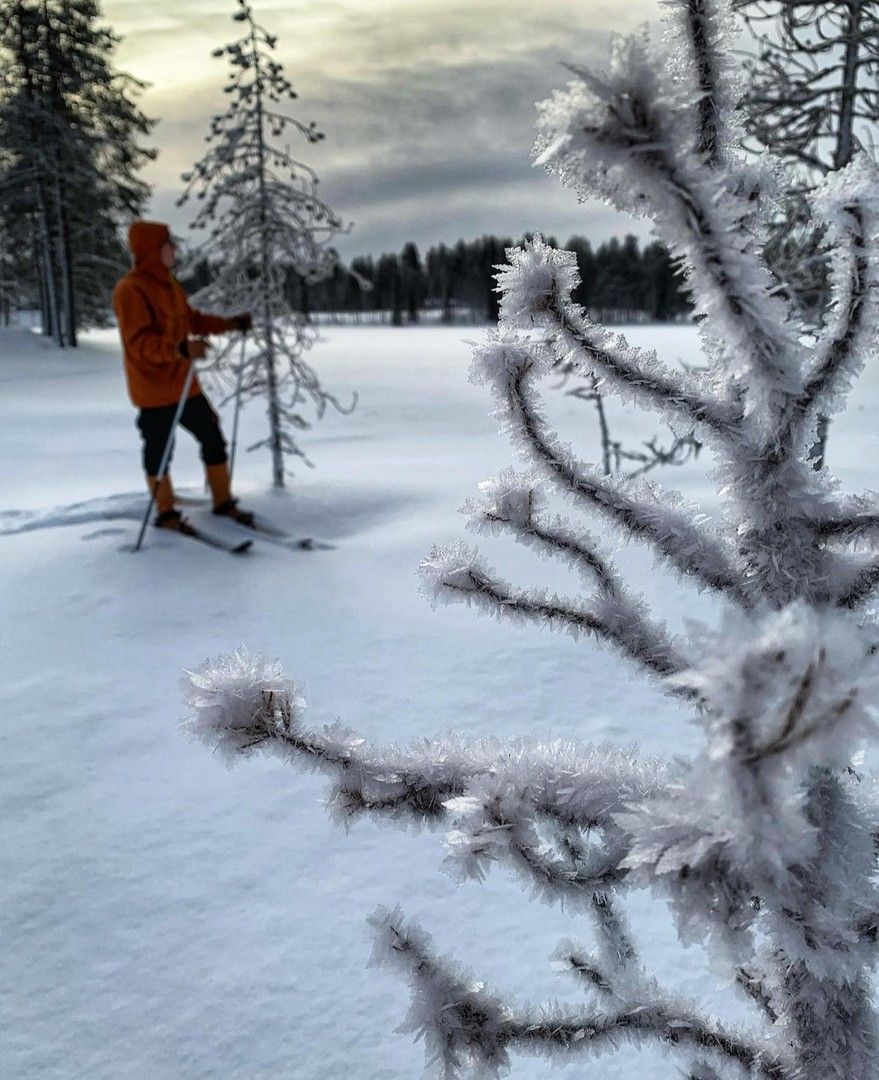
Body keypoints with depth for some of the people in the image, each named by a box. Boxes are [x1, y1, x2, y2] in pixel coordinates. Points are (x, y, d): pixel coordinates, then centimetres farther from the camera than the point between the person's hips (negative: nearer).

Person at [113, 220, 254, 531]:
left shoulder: (169, 284, 11)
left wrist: (231, 324, 16)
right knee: (159, 451, 3)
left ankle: (223, 502, 25)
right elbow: (140, 342, -24)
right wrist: (181, 348, -37)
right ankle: (165, 513, 19)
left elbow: (191, 319, 22)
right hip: (153, 391, -8)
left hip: (184, 384, 8)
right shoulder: (130, 290, -16)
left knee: (213, 437, 12)